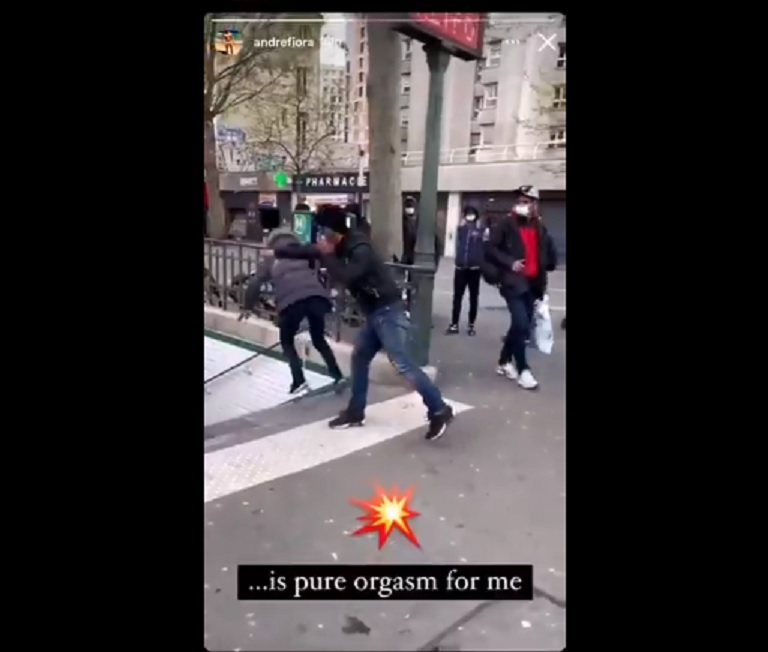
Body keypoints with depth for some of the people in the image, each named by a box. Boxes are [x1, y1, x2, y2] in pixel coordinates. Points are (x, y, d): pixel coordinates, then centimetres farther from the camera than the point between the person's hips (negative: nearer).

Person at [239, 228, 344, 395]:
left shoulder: (270, 260, 23)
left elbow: (255, 284, 17)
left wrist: (248, 307, 26)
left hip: (291, 301, -2)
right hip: (316, 297, 2)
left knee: (287, 342, 21)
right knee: (319, 340, 24)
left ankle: (299, 382, 7)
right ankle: (338, 377, 16)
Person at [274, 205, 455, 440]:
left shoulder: (360, 250, -19)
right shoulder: (341, 247, 9)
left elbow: (345, 278, -28)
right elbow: (309, 251, 20)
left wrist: (328, 256, -16)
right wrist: (278, 252, 24)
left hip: (388, 311, -10)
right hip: (374, 313, 10)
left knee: (402, 363, -14)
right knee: (359, 357, 16)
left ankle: (440, 411, -7)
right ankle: (355, 412, 28)